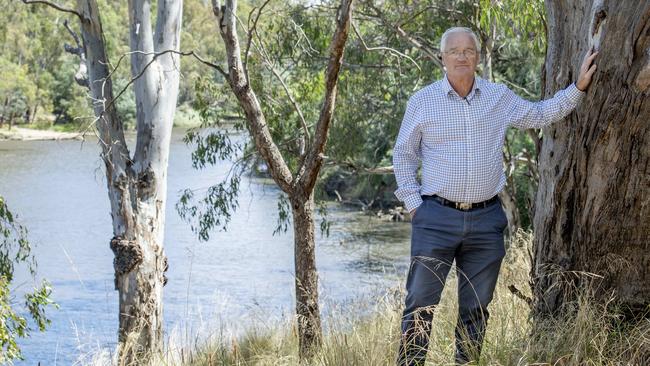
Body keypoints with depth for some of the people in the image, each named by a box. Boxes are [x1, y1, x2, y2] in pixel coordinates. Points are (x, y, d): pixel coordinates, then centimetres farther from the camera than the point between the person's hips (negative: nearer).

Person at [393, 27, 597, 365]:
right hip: (436, 218, -2)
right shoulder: (422, 101, 0)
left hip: (486, 220, 3)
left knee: (476, 308, 9)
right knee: (420, 305, -3)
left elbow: (542, 114, 20)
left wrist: (579, 86, 14)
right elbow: (403, 155, 8)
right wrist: (413, 204, 0)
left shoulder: (500, 97, 7)